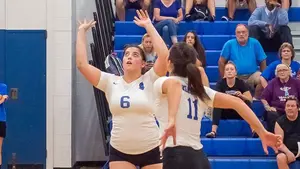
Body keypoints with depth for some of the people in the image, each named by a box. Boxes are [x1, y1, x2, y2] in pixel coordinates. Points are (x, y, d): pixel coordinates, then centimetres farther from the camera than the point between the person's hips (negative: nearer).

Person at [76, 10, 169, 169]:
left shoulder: (149, 80, -4)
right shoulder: (111, 82, 1)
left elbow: (164, 55, -20)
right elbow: (81, 64, -4)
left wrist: (149, 26, -15)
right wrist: (81, 31, -2)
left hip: (150, 150, -2)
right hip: (120, 151, 2)